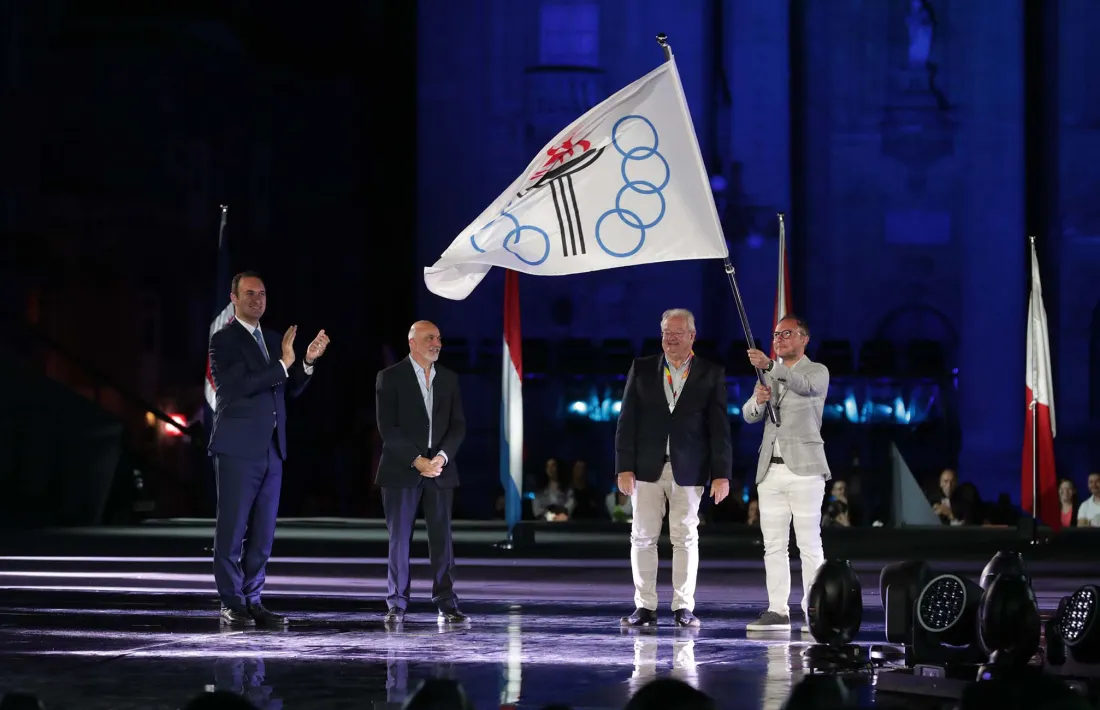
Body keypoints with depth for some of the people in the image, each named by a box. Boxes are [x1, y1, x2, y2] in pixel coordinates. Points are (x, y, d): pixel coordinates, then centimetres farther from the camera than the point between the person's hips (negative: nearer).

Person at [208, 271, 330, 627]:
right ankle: (231, 604, 2)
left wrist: (307, 361, -2)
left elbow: (290, 390, 14)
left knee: (263, 531, 7)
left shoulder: (272, 340, 16)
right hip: (238, 448, -7)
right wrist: (284, 362, -19)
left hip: (271, 448, 7)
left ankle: (253, 601, 13)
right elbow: (243, 384, -17)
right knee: (232, 528, -2)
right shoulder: (223, 340, -5)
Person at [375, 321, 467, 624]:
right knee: (399, 538, 0)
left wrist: (442, 457, -10)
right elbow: (388, 427, -8)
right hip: (401, 470, -3)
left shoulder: (449, 379, 11)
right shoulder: (390, 377, -2)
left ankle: (447, 604, 1)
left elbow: (458, 425, 7)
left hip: (440, 469, 3)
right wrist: (417, 460, -14)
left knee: (442, 538, -1)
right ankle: (397, 605, 5)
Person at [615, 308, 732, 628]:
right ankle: (645, 607, 6)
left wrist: (722, 473, -6)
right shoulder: (641, 369, 7)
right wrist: (624, 467, -4)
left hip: (689, 470, -1)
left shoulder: (711, 374, 4)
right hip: (647, 467, 1)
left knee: (685, 538, 2)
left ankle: (683, 607, 7)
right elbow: (627, 421, 4)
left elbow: (720, 428, 1)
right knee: (643, 538, 2)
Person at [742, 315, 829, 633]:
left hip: (804, 468, -5)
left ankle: (814, 612, -5)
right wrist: (758, 401, -16)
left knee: (809, 543, -6)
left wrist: (769, 365, -38)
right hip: (771, 470, 6)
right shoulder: (768, 375, 18)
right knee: (773, 544, 4)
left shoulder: (817, 371, 2)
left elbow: (804, 384, -22)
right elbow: (748, 415, 8)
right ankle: (778, 610, 6)